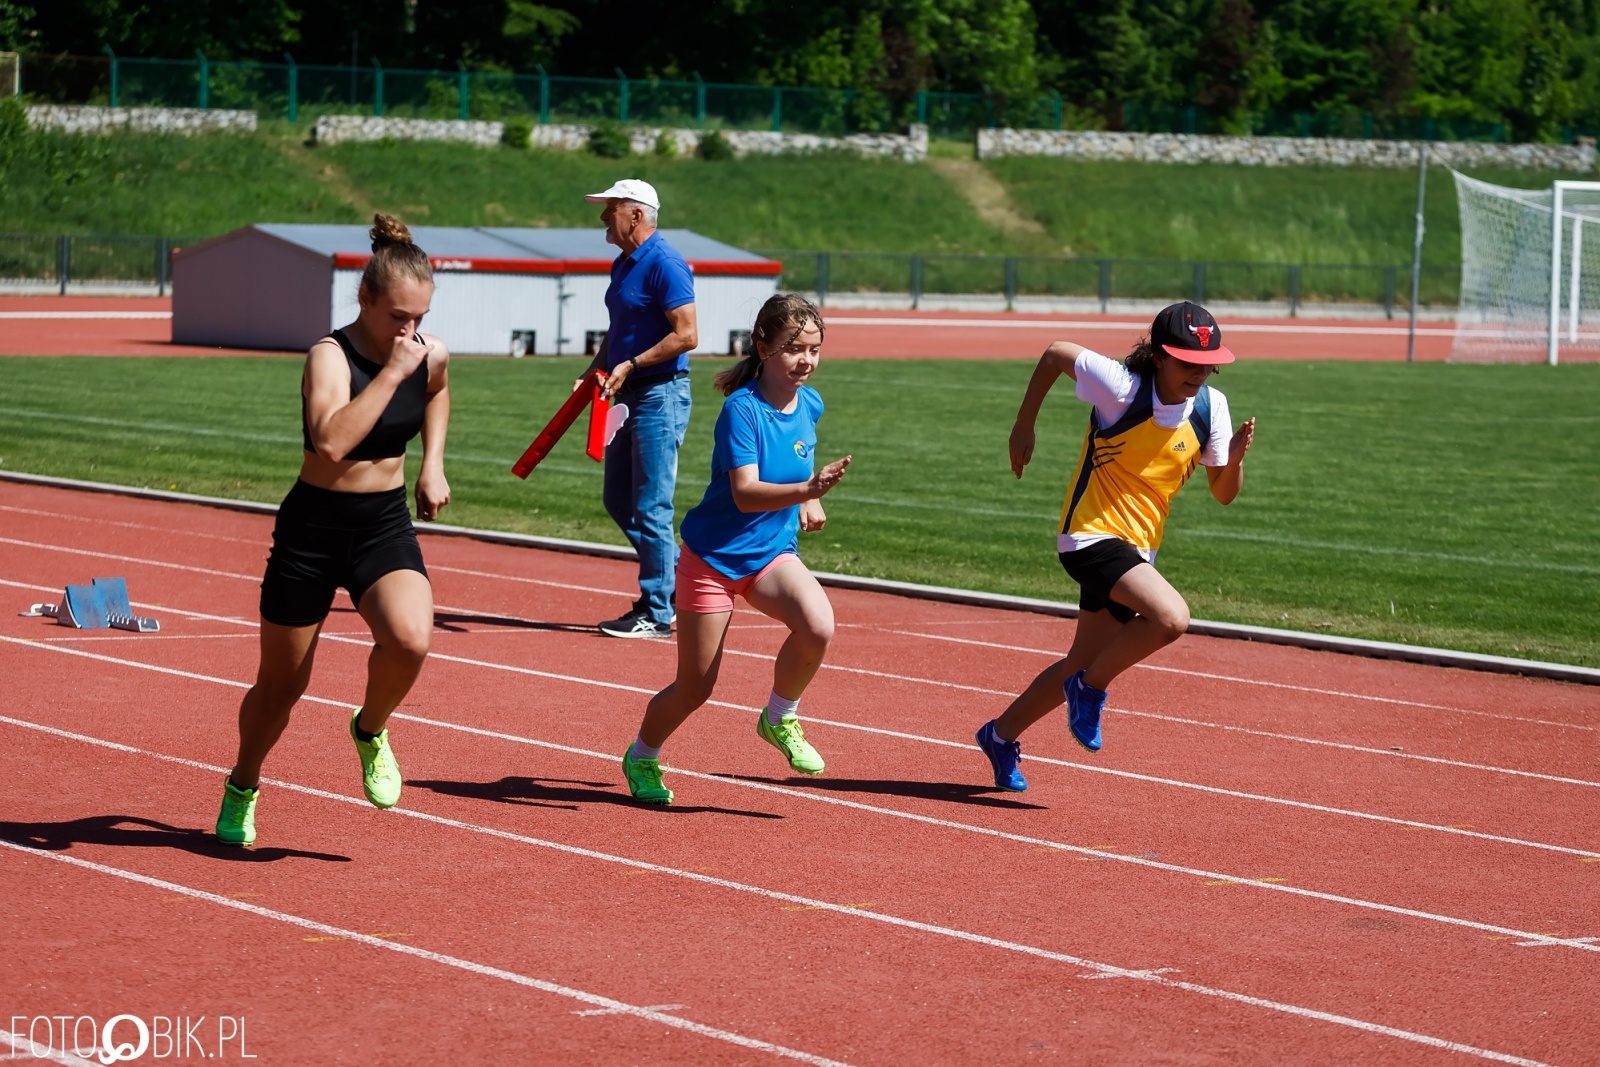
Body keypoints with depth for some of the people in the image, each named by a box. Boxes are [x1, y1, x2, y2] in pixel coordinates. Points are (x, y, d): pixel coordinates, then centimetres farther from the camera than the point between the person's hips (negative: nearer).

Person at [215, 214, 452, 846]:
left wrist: (433, 464, 15)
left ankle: (371, 730, 4)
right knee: (281, 686, 11)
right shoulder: (331, 356, -19)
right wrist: (392, 372, -34)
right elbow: (332, 442, -38)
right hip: (314, 529, -3)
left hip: (387, 528, 3)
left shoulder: (431, 356, -2)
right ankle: (242, 789, 40)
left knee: (410, 639, -28)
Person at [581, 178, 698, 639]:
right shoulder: (623, 265, 14)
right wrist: (597, 371, 10)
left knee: (651, 507, -6)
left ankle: (657, 612, -1)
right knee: (618, 500, 12)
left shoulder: (664, 264, -15)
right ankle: (676, 583, 22)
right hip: (629, 396, 10)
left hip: (660, 396, -10)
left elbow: (686, 335, -20)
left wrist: (630, 366, -20)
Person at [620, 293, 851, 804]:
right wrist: (806, 489, -47)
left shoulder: (809, 404, -1)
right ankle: (642, 757, 34)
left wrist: (810, 501, 10)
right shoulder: (742, 409, -22)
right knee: (694, 688, 4)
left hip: (772, 552, 5)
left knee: (818, 627, -27)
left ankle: (779, 719, 0)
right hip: (714, 555, -5)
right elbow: (746, 493, -33)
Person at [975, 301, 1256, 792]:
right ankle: (1091, 688, -6)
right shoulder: (1123, 388, -18)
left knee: (1082, 666, 17)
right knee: (1171, 617, -29)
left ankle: (1002, 735, 37)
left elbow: (1223, 494, 5)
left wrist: (1235, 457, -17)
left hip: (1136, 549, 7)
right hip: (1093, 534, -7)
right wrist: (1024, 425, 4)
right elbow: (1056, 353, -2)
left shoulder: (1210, 407, -2)